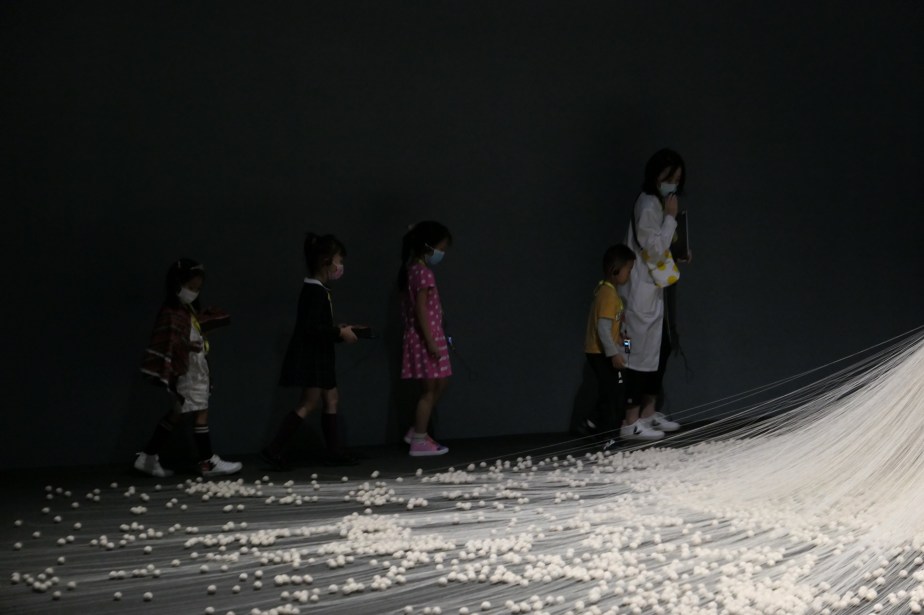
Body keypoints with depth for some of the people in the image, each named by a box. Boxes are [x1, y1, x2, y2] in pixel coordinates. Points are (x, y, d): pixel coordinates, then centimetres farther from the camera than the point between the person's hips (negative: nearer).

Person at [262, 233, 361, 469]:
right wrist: (339, 333, -18)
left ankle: (334, 451, 14)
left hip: (318, 355, 11)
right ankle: (274, 450, -12)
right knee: (310, 402, -12)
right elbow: (312, 328, -25)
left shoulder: (318, 290, 14)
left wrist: (339, 330, 9)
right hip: (309, 355, -11)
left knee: (332, 399, 11)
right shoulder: (315, 291, -17)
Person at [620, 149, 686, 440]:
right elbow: (655, 248, -20)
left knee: (661, 347, 14)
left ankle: (648, 413, 23)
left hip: (653, 290, 10)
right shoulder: (648, 205, -16)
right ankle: (630, 422, -8)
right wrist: (670, 217, -17)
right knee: (643, 352, -10)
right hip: (642, 291, -10)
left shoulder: (658, 204, 15)